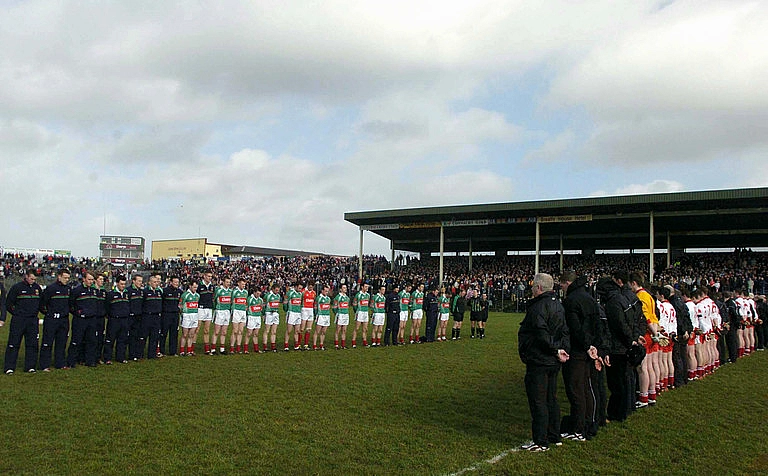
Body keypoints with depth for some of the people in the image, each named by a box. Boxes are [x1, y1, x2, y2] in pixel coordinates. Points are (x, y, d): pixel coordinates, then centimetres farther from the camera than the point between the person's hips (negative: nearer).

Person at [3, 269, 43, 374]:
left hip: (33, 320, 4)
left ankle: (30, 366, 12)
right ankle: (10, 367, 3)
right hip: (18, 320, -4)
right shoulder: (16, 287, -3)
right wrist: (16, 313, -2)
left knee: (32, 344, 5)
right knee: (13, 344, -2)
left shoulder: (37, 288, 11)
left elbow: (41, 302, 22)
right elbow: (8, 303, 2)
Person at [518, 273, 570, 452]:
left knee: (538, 402, -2)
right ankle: (555, 436, 28)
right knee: (551, 399, 19)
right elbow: (565, 331, 10)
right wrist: (563, 349, 0)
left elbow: (542, 335, -27)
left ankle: (541, 442, 4)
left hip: (538, 362, -10)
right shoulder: (558, 305, 12)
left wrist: (555, 349, -17)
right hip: (553, 363, 10)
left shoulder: (539, 306, -19)